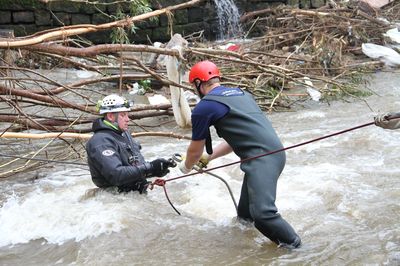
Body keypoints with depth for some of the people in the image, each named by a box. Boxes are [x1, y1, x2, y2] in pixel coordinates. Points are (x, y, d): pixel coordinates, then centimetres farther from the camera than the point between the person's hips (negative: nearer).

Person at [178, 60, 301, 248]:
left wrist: (186, 167, 34)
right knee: (245, 213, 22)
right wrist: (208, 157, 41)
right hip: (274, 152, 9)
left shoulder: (203, 107, -1)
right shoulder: (239, 93, 23)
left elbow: (195, 150, 12)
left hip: (262, 157, -9)